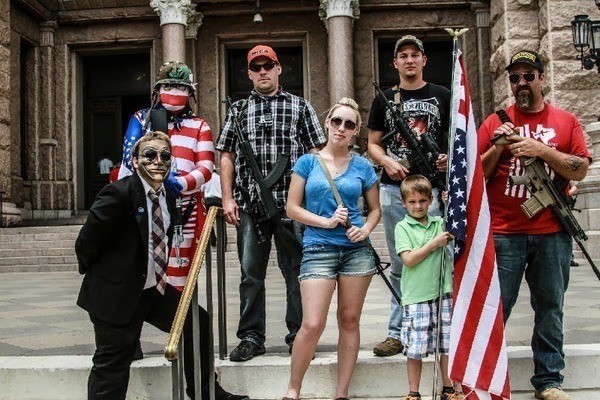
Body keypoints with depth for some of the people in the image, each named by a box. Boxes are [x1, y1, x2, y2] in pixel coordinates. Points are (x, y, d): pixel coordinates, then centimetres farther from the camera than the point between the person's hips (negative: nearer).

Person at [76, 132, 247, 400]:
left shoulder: (169, 195, 4)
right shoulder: (120, 193, -20)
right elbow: (87, 241, -15)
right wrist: (97, 274, -3)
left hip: (155, 289, 8)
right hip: (116, 294, -8)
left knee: (198, 323, 13)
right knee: (113, 364, 0)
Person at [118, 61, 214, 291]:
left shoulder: (199, 127, 13)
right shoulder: (141, 119, 13)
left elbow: (206, 167, 0)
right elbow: (130, 155, -2)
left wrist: (182, 183, -21)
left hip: (184, 210, 0)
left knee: (178, 276, 2)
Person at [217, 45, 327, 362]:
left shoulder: (299, 107, 8)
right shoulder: (238, 109, 14)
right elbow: (227, 156, 12)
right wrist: (228, 198, 2)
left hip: (292, 204, -2)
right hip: (249, 206, 2)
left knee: (296, 272, 3)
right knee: (251, 274, 6)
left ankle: (298, 336, 14)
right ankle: (251, 337, 16)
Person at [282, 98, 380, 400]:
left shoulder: (362, 166, 7)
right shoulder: (308, 162, 3)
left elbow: (375, 209, 15)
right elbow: (292, 208, 1)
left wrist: (366, 229, -6)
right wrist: (326, 222, -11)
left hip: (356, 249, 2)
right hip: (318, 249, -2)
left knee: (349, 320, 6)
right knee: (313, 324, -10)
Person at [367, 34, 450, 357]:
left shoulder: (442, 97, 10)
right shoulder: (385, 99, 13)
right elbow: (373, 144, 13)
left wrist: (450, 158, -10)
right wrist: (388, 162, -8)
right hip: (394, 189, 1)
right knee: (400, 266, 6)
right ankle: (398, 332, 12)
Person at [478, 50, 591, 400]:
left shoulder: (566, 122, 8)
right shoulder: (495, 123, 7)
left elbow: (581, 170, -2)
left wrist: (541, 150, -13)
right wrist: (497, 147, -12)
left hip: (552, 234, 1)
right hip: (504, 233, -1)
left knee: (550, 308, 9)